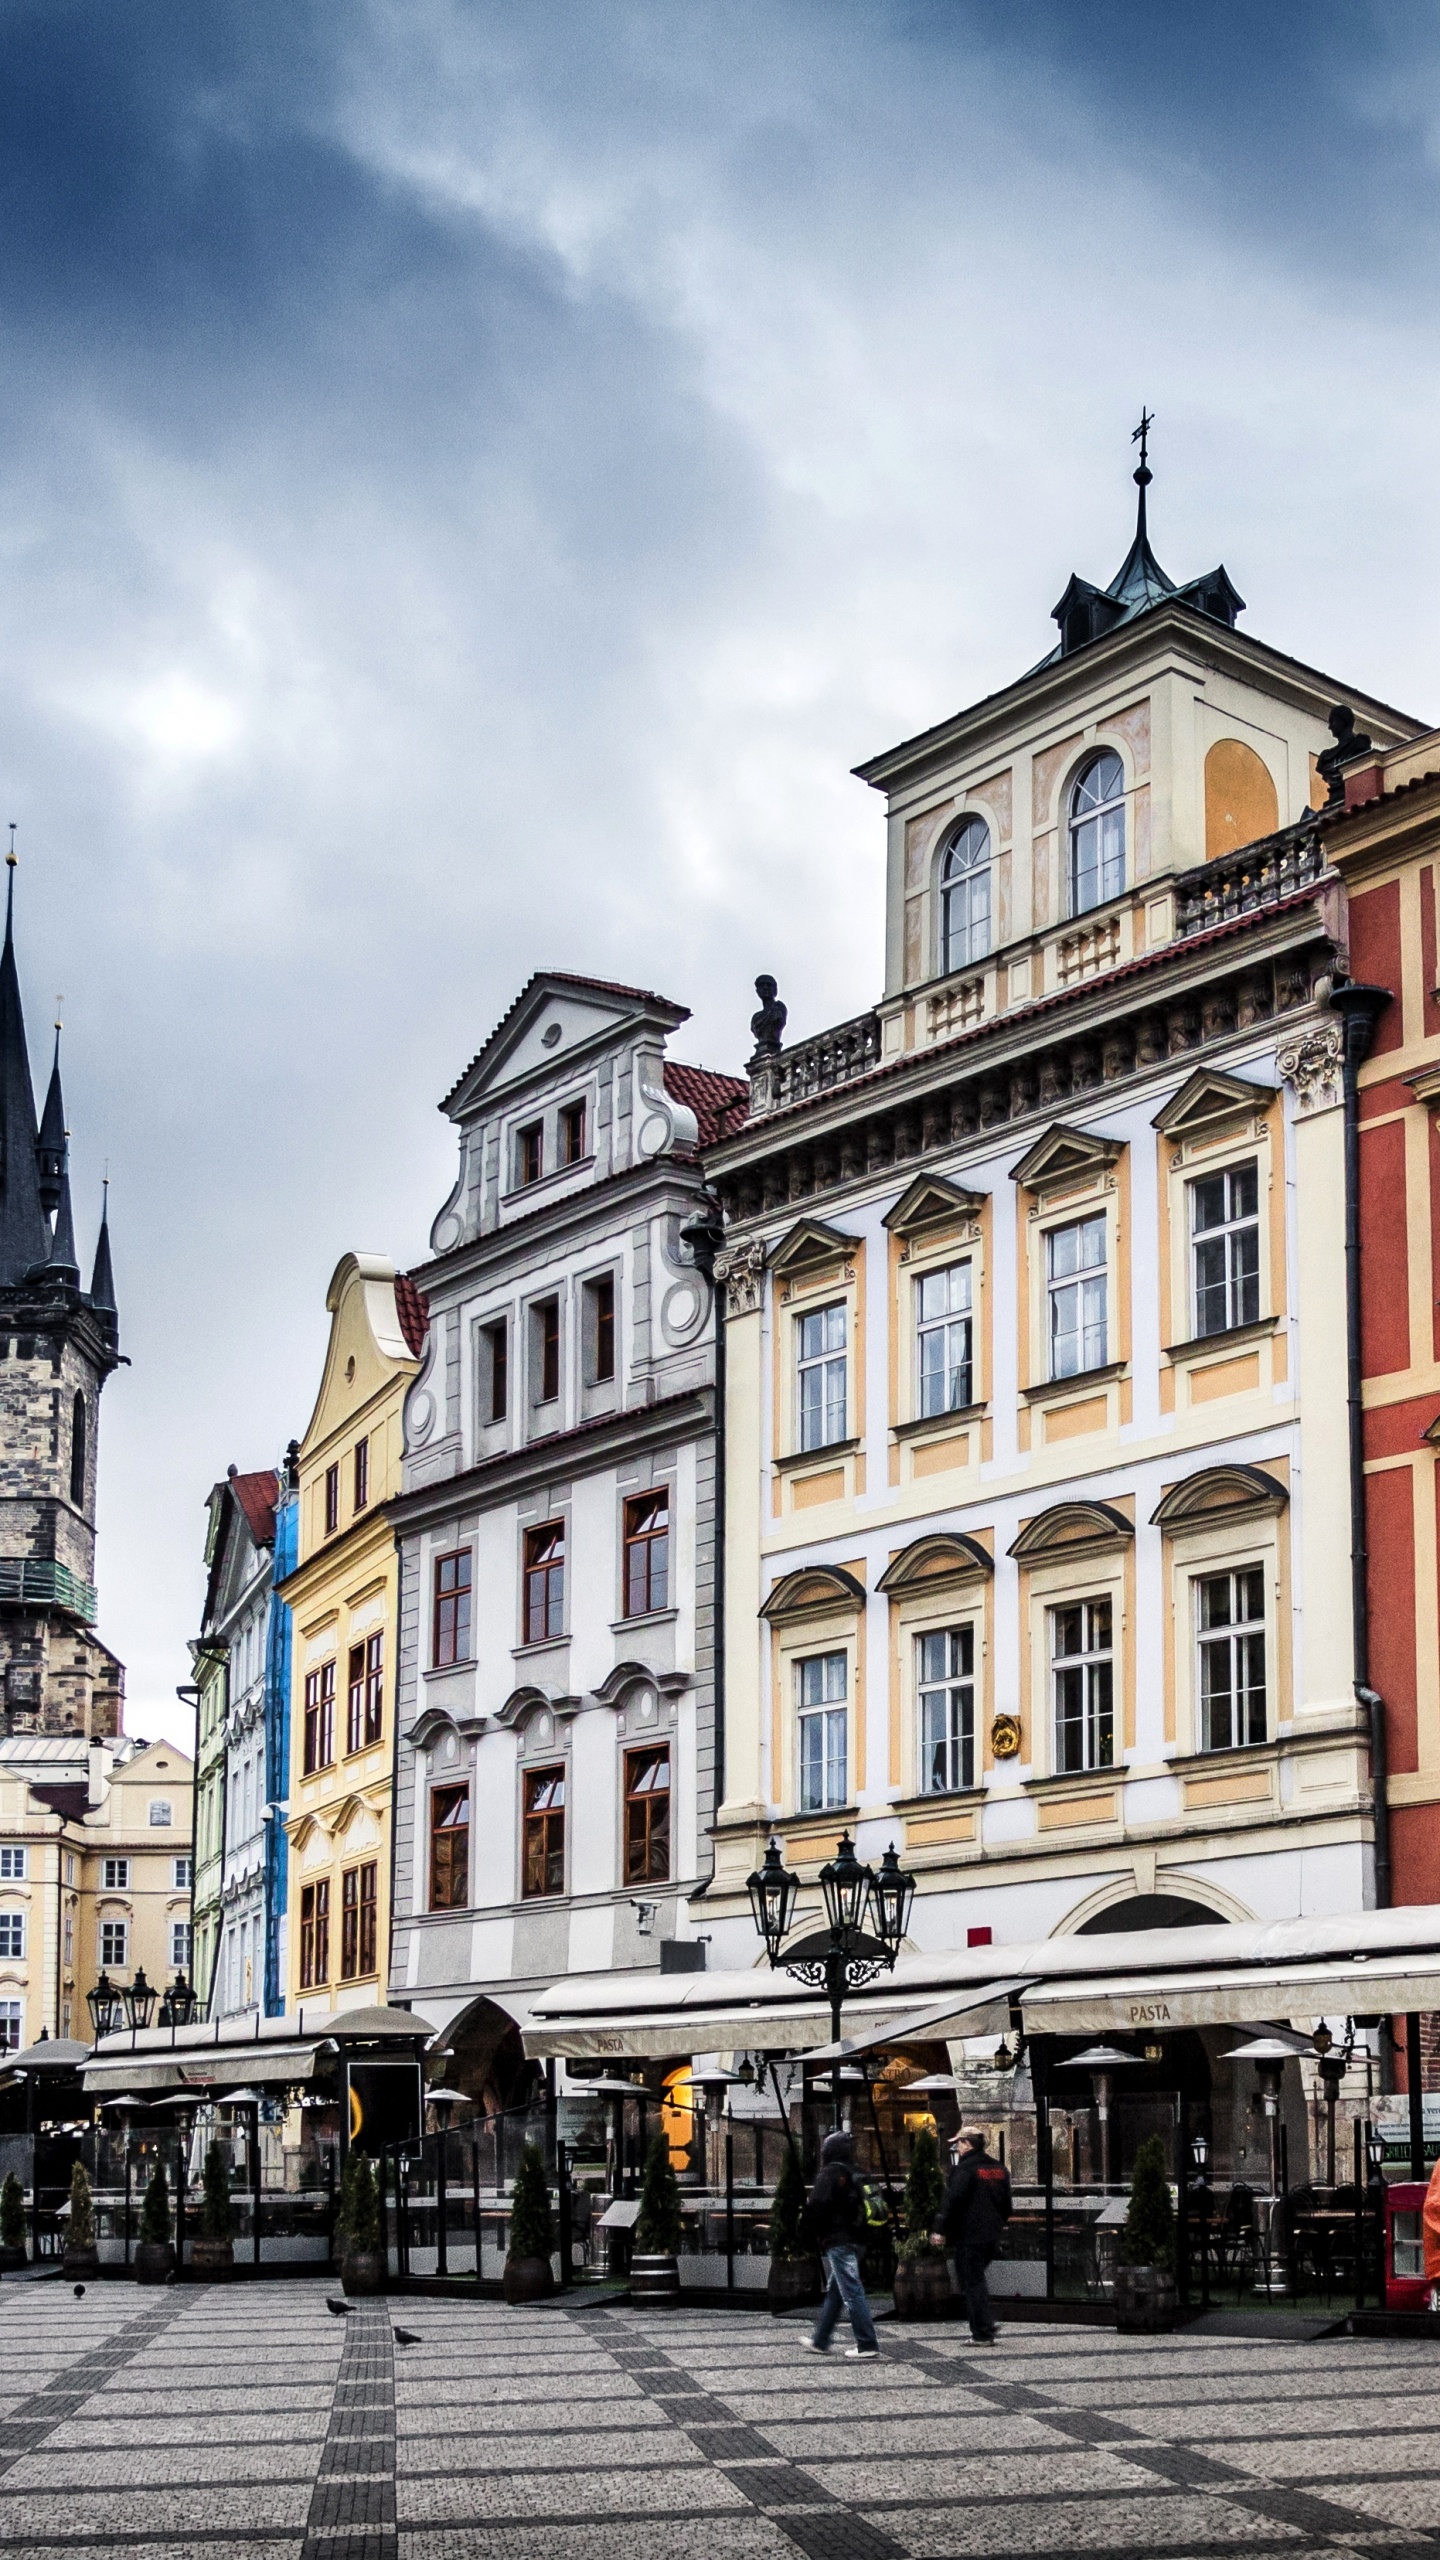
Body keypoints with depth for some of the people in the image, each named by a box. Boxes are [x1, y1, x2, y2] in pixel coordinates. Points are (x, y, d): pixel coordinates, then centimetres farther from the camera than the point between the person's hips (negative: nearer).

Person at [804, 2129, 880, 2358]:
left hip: (836, 2242, -9)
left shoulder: (830, 2174, -11)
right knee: (834, 2293, 16)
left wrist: (817, 2236, -6)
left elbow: (818, 2207, -17)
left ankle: (867, 2343, -11)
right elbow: (862, 2212, 17)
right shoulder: (851, 2177, 16)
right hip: (853, 2241, 9)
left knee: (852, 2292, -9)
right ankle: (820, 2341, 24)